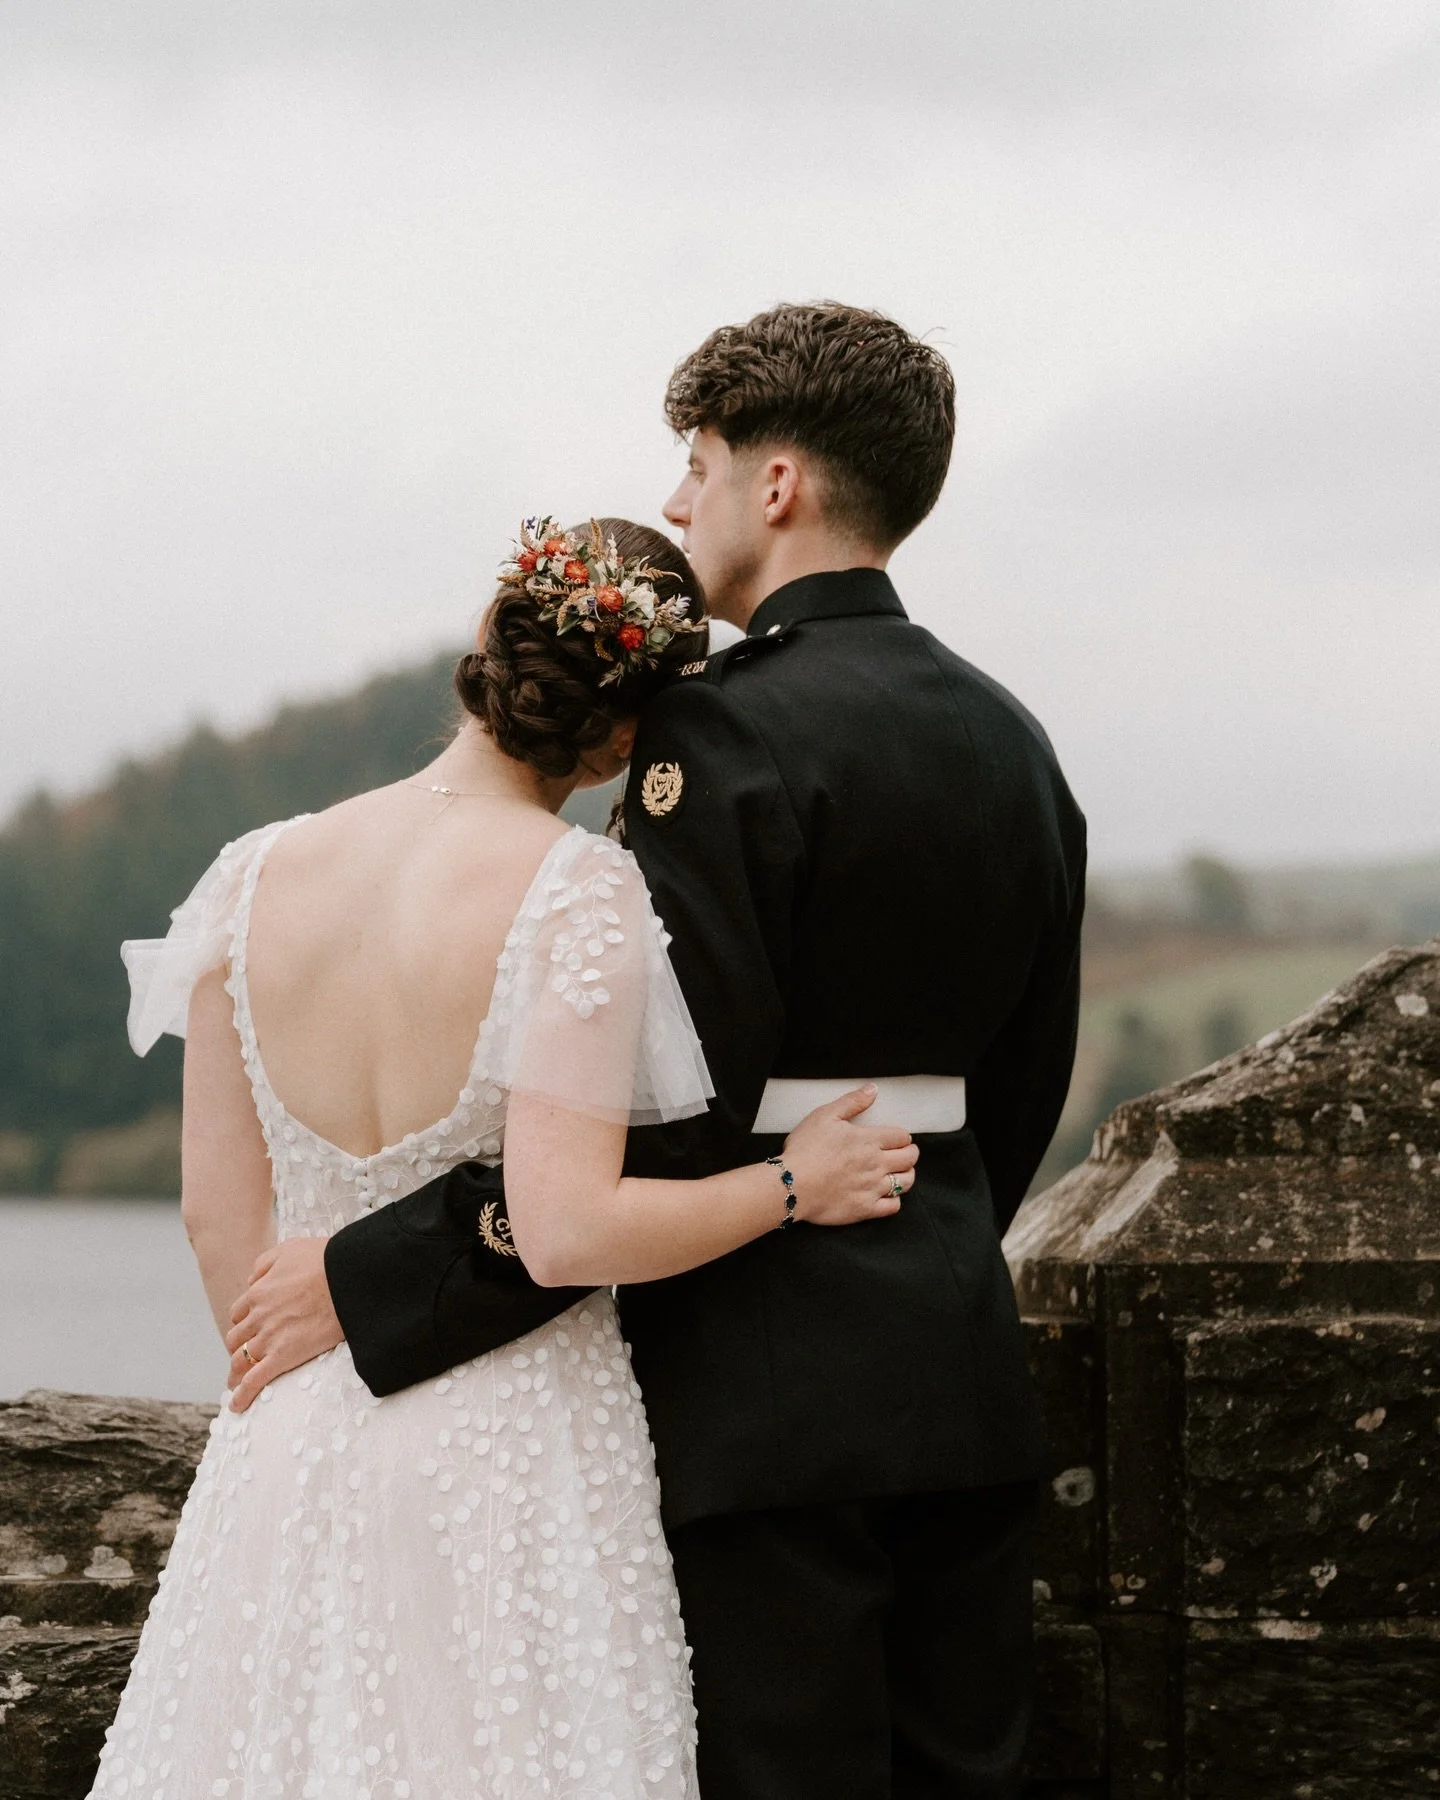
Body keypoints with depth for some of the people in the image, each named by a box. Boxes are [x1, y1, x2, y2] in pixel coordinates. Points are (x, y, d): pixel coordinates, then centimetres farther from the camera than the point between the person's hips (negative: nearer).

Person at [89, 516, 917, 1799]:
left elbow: (219, 1212, 6)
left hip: (294, 1440, 5)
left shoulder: (257, 876, 0)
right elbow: (567, 1233, -21)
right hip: (518, 1442, -5)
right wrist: (795, 1186, -7)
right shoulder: (580, 896, -15)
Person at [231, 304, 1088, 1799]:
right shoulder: (1010, 739, 11)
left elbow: (666, 1117, -21)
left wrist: (371, 1281, -17)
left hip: (765, 1385, -8)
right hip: (964, 1376, 8)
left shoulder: (725, 731, -15)